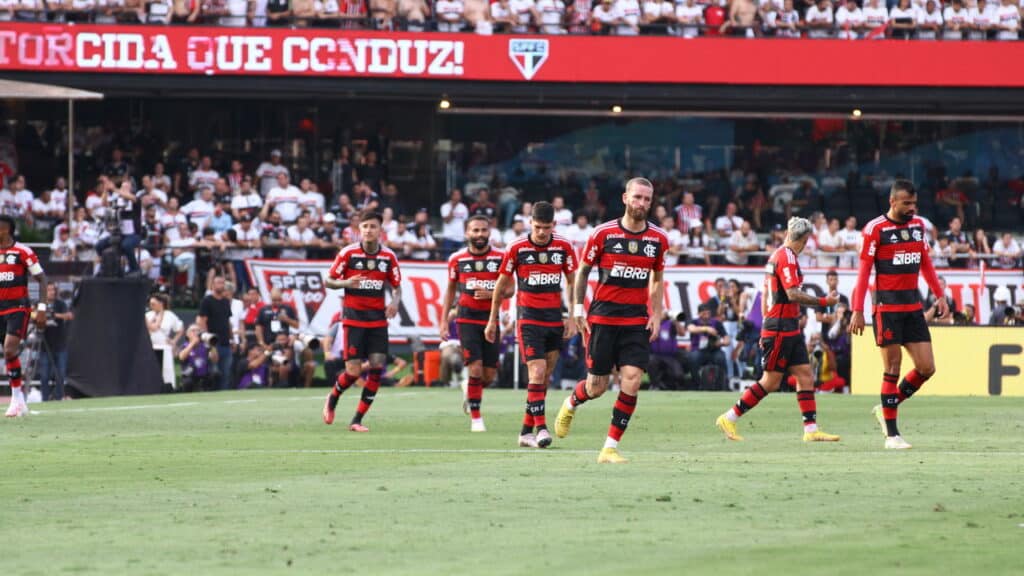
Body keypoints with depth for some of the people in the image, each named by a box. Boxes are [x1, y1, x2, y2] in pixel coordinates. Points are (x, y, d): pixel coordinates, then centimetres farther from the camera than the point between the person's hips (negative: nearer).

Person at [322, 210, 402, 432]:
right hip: (353, 317, -3)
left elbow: (396, 286, 11)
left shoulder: (389, 256, 3)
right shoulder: (348, 253, -5)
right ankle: (332, 399, 24)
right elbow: (328, 281, 0)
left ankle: (357, 420, 1)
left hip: (378, 319, 3)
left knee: (377, 366, -8)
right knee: (353, 371, -10)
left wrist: (395, 301, -11)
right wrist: (346, 283, -20)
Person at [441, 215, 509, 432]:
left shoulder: (500, 258, 1)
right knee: (475, 369, -14)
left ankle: (470, 390, 36)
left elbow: (509, 289, 3)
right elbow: (451, 290, 13)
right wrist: (444, 321, 10)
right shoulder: (457, 259, 3)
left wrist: (492, 294, -17)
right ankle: (476, 418, -4)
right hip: (467, 319, -1)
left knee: (489, 376, 3)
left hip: (491, 319, 1)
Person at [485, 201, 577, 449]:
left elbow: (572, 283, 11)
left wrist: (573, 318, 4)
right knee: (537, 373, -17)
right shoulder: (517, 249, -4)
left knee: (545, 378, 5)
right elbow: (502, 285, 5)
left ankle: (526, 431, 12)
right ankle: (540, 427, -19)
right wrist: (492, 321, 8)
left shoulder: (564, 247, 2)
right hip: (529, 318, -3)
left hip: (555, 318, 3)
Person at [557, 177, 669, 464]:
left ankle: (610, 447, -3)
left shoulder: (658, 239, 4)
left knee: (632, 381, -13)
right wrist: (578, 309, 0)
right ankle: (570, 404, 39)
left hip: (637, 320, 2)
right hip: (603, 317, -2)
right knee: (597, 386, 2)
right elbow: (582, 271, 6)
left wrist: (656, 314, 6)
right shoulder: (603, 233, -5)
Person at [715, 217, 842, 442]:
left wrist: (766, 325, 24)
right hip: (782, 327, -10)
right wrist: (824, 301, -17)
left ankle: (811, 429, 2)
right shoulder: (787, 257, -14)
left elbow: (765, 294, 21)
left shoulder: (776, 255, 16)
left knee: (805, 376, 5)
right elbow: (793, 294, -23)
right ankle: (729, 418, 2)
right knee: (771, 382, -5)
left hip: (790, 329, 10)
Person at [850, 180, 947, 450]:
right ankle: (891, 435, 1)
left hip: (913, 305, 6)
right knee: (892, 369, -5)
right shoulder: (875, 229, -8)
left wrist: (940, 296, 12)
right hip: (887, 305, -6)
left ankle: (886, 408, 20)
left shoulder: (919, 225, 10)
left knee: (926, 368, 1)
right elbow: (864, 271, -8)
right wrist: (857, 311, -12)